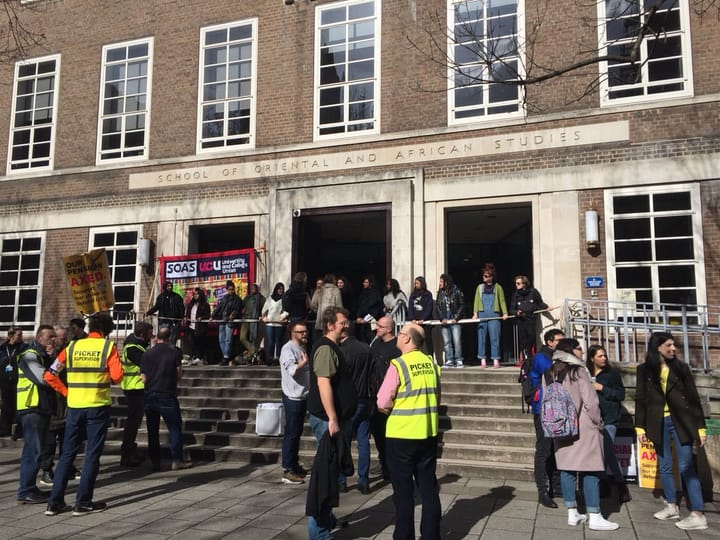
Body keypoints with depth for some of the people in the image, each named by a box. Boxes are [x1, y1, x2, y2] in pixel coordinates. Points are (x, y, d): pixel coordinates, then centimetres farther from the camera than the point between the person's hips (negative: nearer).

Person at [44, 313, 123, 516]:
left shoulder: (73, 346, 5)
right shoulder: (108, 346, -5)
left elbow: (50, 375, 3)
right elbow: (117, 376, -14)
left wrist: (67, 392, 9)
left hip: (75, 406, 4)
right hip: (98, 407, -3)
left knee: (67, 454, 13)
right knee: (92, 455, 4)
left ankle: (54, 503, 14)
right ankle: (83, 503, 7)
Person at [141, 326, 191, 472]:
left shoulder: (147, 353, 3)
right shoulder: (175, 351, -2)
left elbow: (143, 378, 2)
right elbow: (179, 375, -2)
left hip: (150, 396, 3)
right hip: (167, 396, -3)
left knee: (152, 430, 11)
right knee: (175, 428, 4)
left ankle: (155, 462, 12)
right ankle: (177, 460, 1)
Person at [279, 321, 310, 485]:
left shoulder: (302, 347, 14)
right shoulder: (288, 349, -15)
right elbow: (292, 370, -30)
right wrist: (304, 362, -23)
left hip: (302, 396, 9)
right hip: (293, 397, -9)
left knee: (297, 433, 15)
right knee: (291, 434, -5)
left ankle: (294, 465, 25)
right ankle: (287, 471, 0)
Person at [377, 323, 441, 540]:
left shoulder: (398, 365, -15)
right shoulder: (431, 364, 2)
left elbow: (383, 403, -13)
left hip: (402, 435, -5)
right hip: (428, 434, 5)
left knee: (403, 490, 7)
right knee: (429, 486, 13)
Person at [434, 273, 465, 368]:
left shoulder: (457, 292, -3)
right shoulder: (440, 293, 9)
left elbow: (462, 306, -2)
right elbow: (437, 307, 7)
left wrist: (456, 318, -10)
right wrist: (442, 318, -5)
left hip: (454, 321, -4)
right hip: (444, 321, 4)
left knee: (457, 341, -7)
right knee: (447, 342, 4)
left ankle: (459, 361, 1)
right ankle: (449, 361, 9)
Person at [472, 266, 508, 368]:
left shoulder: (498, 287, 8)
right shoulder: (480, 287, 14)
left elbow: (502, 301, 5)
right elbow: (476, 301, 10)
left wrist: (505, 313, -6)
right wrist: (475, 313, 0)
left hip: (494, 315, -2)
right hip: (482, 314, 2)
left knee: (494, 338, -5)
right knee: (481, 338, 1)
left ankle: (496, 360, 1)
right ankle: (483, 360, 7)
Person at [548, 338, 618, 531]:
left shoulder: (549, 374, 5)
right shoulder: (578, 371, -12)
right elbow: (590, 401, -13)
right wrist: (598, 422, 1)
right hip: (582, 427, -6)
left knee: (566, 469, 9)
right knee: (590, 471, 1)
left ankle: (572, 514, 15)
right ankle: (594, 518, 5)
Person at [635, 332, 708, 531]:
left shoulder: (681, 367, 2)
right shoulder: (645, 370, 3)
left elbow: (693, 397, 2)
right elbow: (640, 399, 4)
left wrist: (700, 426, -2)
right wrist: (640, 427, -1)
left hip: (681, 422, -2)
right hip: (658, 423, 2)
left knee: (686, 467, -5)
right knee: (664, 467, 10)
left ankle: (698, 515, -2)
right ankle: (672, 506, 25)